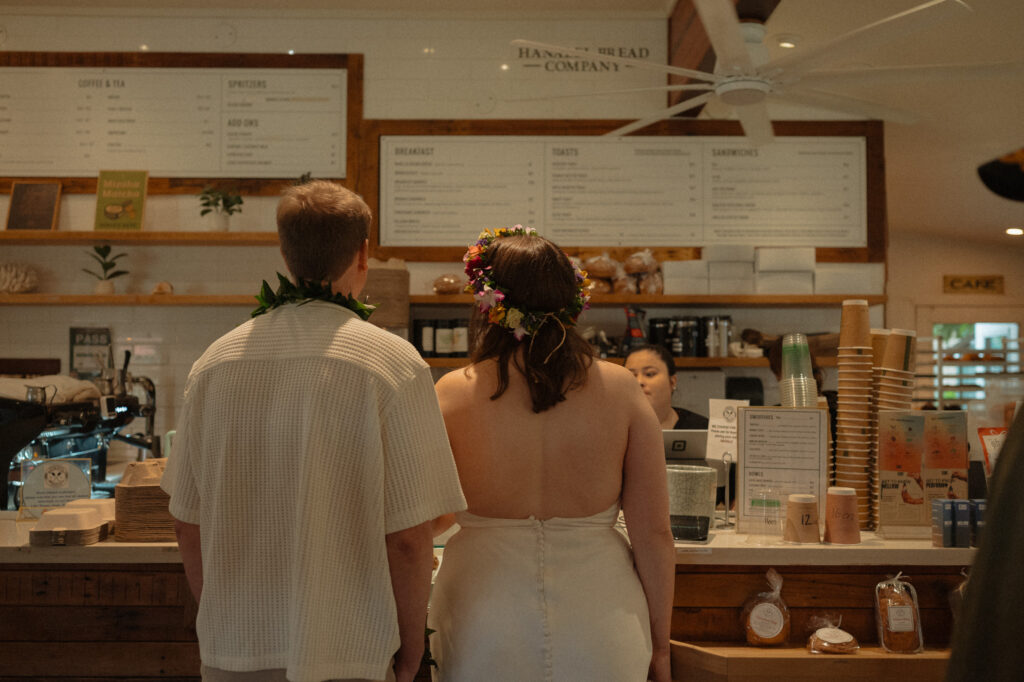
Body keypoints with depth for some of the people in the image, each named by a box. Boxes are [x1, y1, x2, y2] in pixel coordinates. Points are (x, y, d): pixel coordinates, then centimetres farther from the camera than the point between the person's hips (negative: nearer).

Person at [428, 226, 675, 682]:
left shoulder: (454, 393, -10)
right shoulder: (619, 389, -7)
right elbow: (654, 534, -5)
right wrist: (659, 645, 7)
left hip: (485, 642, -1)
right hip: (599, 634, 1)